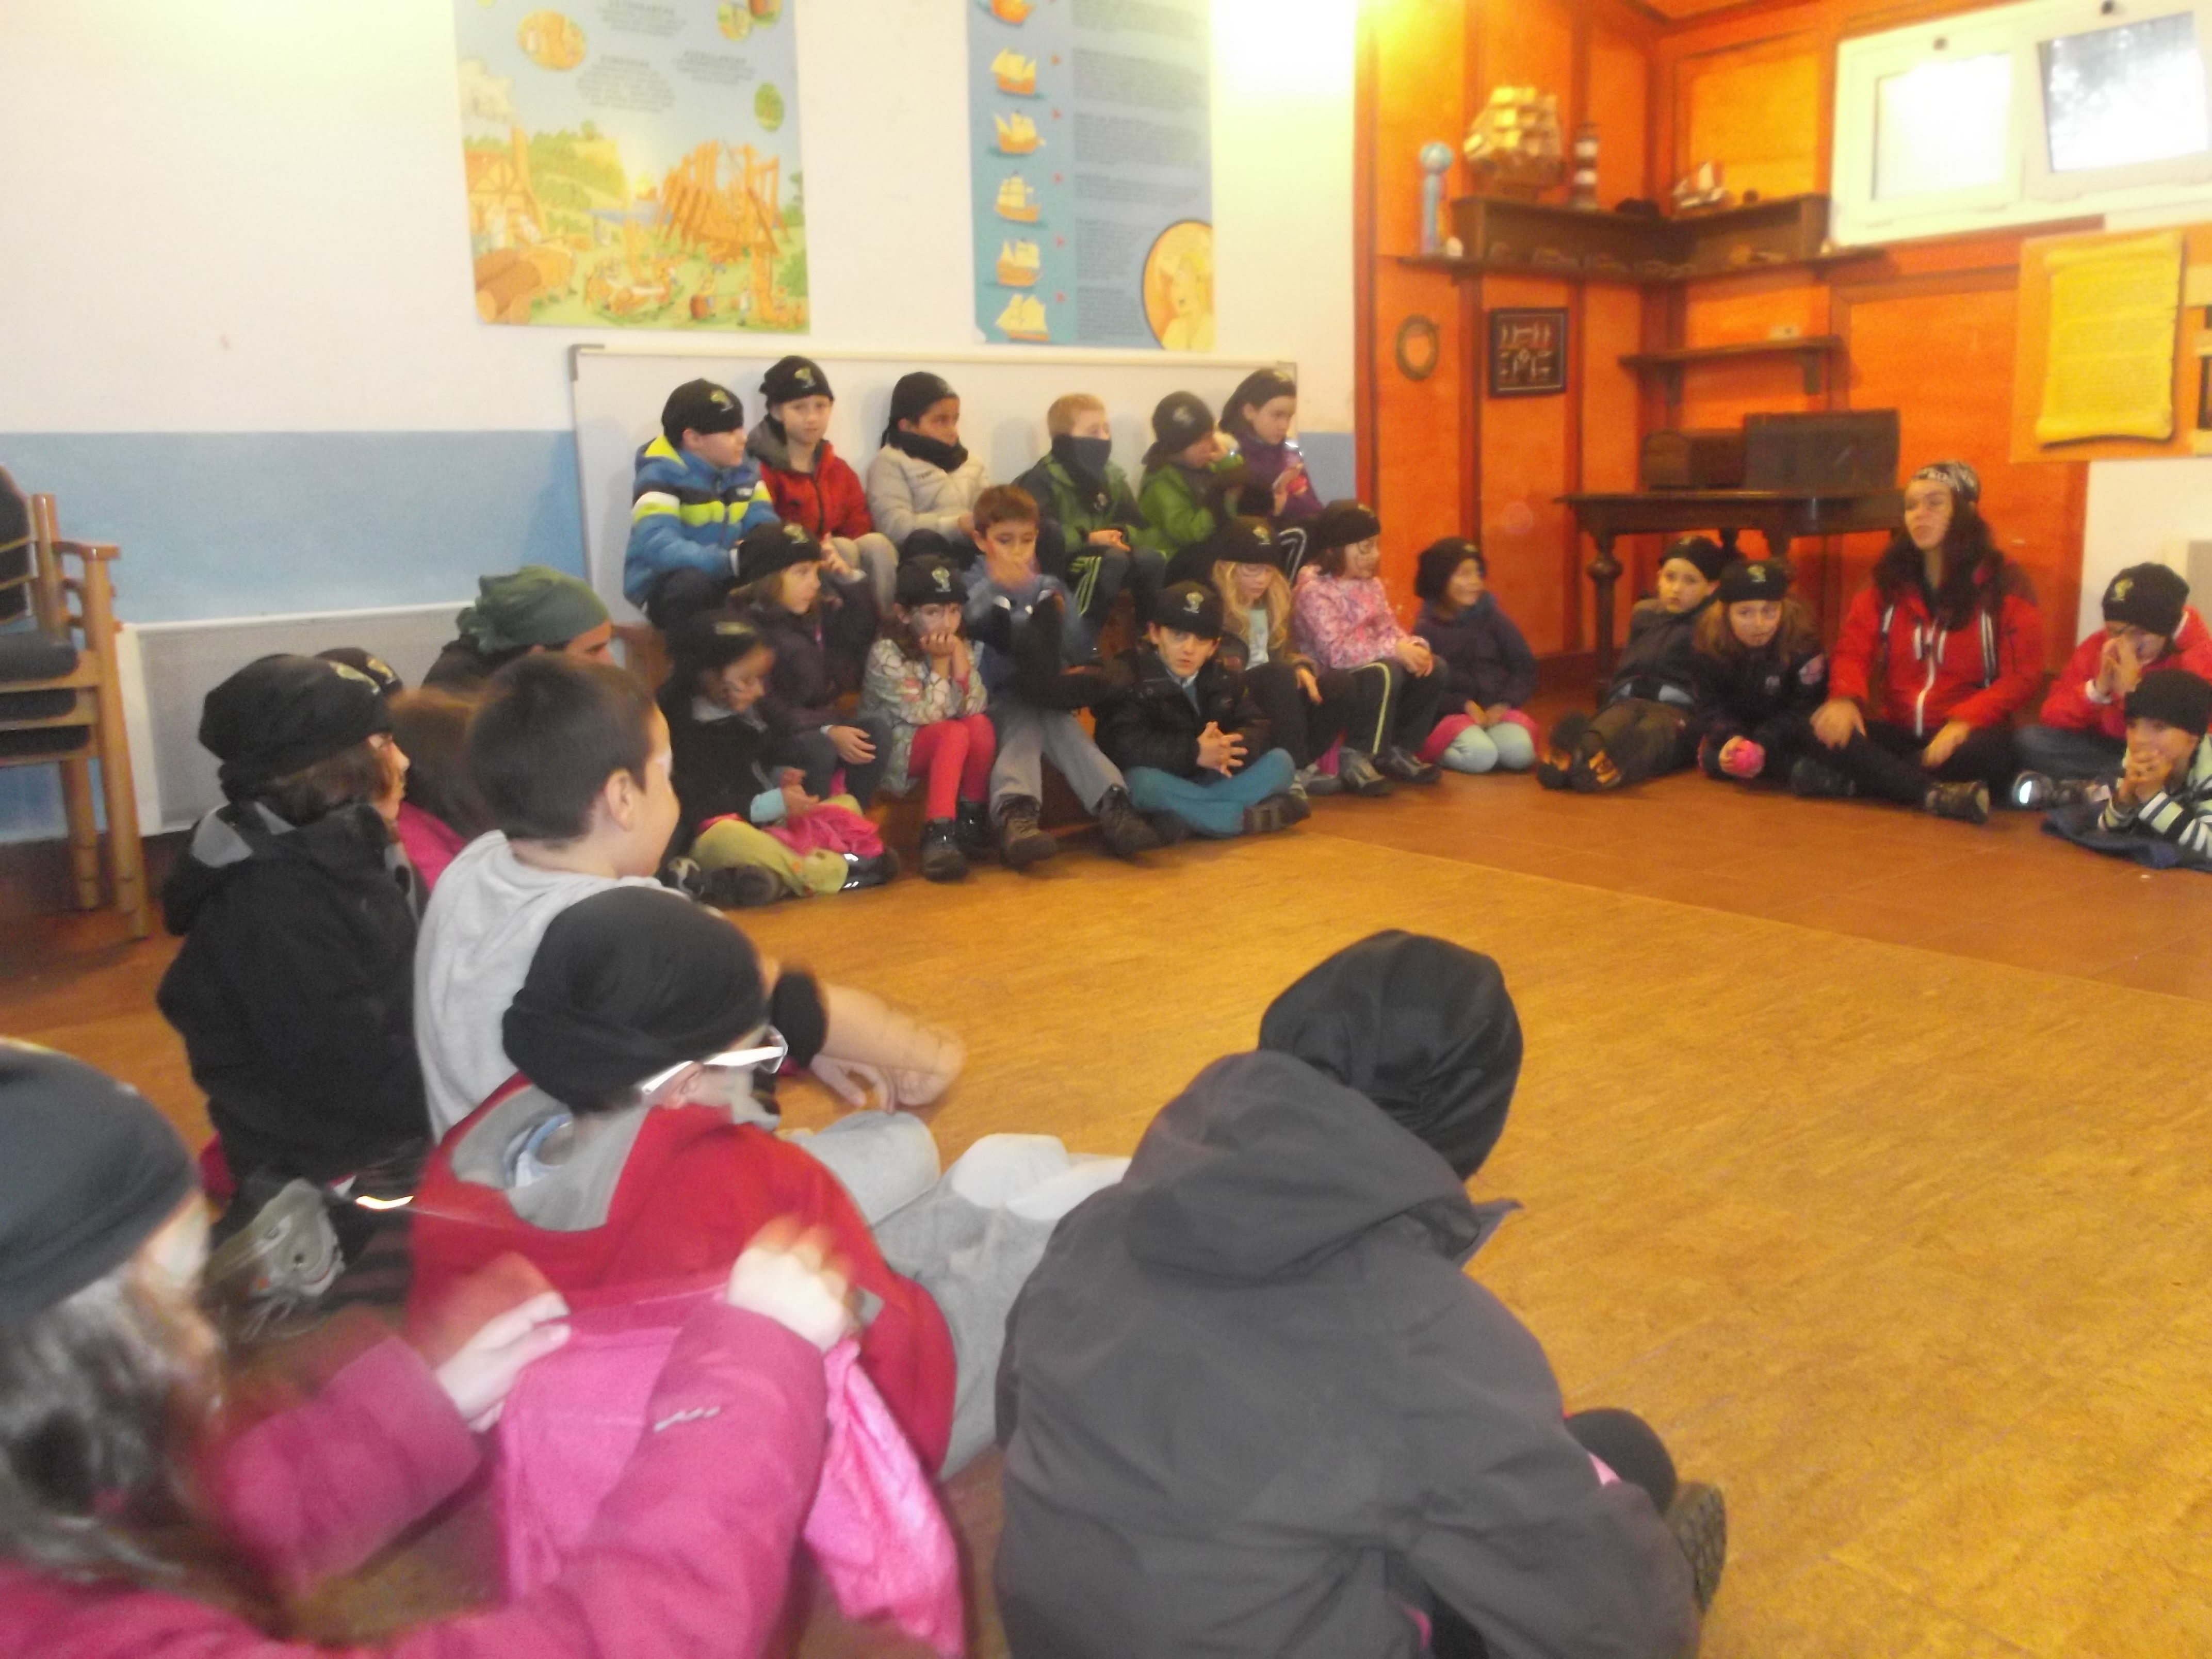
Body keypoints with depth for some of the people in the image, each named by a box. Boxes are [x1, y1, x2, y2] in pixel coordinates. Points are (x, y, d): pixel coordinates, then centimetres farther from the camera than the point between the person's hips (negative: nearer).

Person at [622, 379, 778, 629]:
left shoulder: (744, 473, 5)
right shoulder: (661, 478, -17)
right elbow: (657, 546, -32)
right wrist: (733, 560, -42)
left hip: (725, 582, 6)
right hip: (663, 588, -6)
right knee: (693, 583, -38)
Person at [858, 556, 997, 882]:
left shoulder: (958, 646, 1)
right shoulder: (886, 653, -16)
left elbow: (973, 708, -10)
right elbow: (924, 715, -21)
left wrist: (959, 659, -20)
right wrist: (940, 664, -19)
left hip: (947, 748, 5)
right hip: (892, 750, -5)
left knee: (980, 725, -24)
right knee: (954, 733, -31)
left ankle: (972, 817, -13)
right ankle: (938, 833, -36)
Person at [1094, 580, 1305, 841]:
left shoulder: (1227, 675, 5)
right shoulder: (1129, 676, -12)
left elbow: (1256, 727, -2)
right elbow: (1123, 744, -25)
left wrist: (1228, 748, -27)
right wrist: (1193, 753, -34)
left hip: (1212, 780, 5)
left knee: (1280, 762, -8)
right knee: (1142, 782, -39)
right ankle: (1251, 817, -27)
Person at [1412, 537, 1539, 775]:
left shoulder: (1494, 618, 7)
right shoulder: (1427, 628, -1)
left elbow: (1525, 668, 9)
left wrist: (1505, 704, -8)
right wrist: (1465, 705, -17)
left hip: (1495, 710, 3)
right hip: (1451, 714, -3)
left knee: (1520, 752, -27)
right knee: (1480, 755, -32)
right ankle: (1439, 751, -1)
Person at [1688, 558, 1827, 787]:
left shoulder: (1802, 642, -25)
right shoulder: (1709, 643, -19)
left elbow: (1804, 708, -23)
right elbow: (1710, 706, -17)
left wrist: (1764, 743, -39)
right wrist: (1729, 738, -39)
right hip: (1737, 729, 2)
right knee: (1712, 759, -24)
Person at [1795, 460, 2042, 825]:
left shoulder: (2004, 581, -2)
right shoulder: (1889, 578, 8)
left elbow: (2022, 675, -6)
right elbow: (1853, 649, 2)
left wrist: (1964, 721, -24)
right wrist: (1845, 698, -22)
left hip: (1962, 736, -3)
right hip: (1900, 733, 3)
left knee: (1993, 752, -38)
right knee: (1821, 729, -26)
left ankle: (1848, 781, -32)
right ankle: (1937, 795, -35)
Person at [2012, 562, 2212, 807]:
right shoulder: (2099, 645, -5)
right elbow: (2052, 716, -7)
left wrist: (2131, 690, -29)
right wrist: (2096, 690, -25)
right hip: (2106, 749, 3)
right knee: (2029, 740, -20)